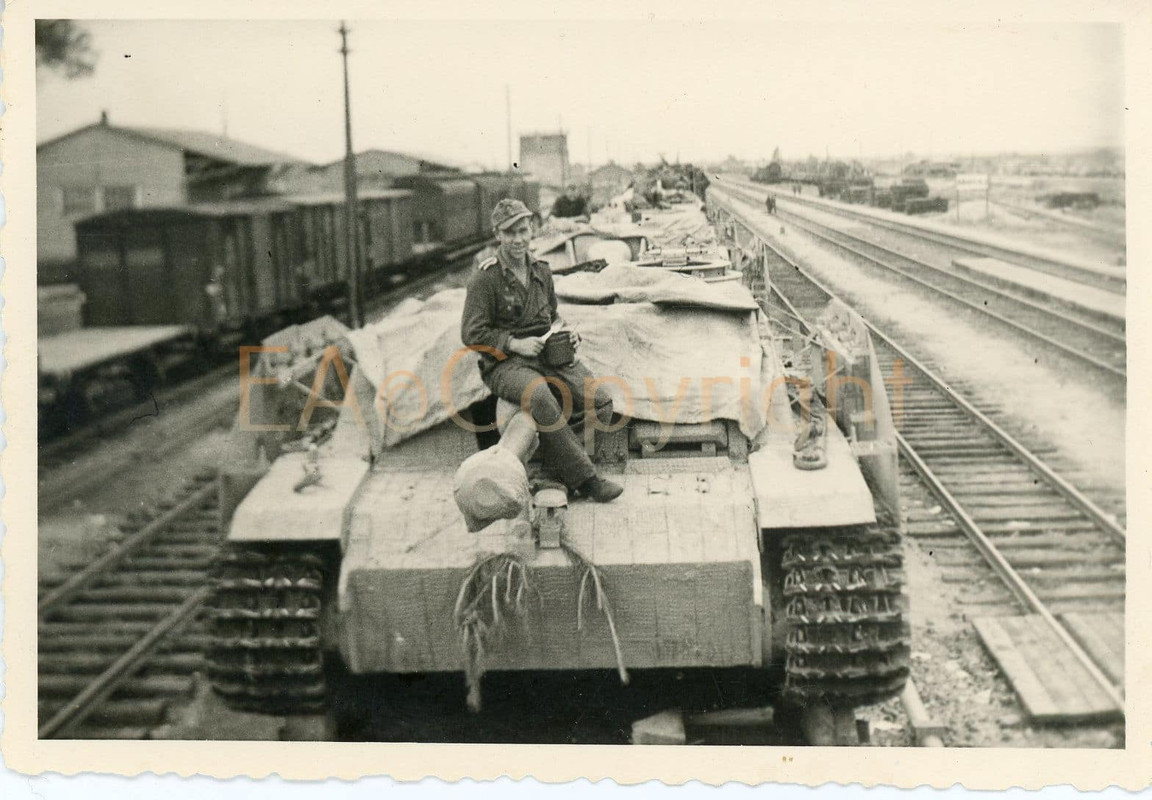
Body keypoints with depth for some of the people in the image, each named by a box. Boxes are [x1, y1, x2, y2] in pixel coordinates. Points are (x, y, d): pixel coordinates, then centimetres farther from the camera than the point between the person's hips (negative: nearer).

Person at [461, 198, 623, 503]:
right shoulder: (485, 278, -5)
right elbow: (471, 334, -8)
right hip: (504, 364, -6)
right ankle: (583, 478, -30)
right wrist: (516, 344, -16)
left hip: (548, 355, 6)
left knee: (601, 400, -17)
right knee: (540, 396, -38)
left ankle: (561, 468, -14)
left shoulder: (541, 270, 14)